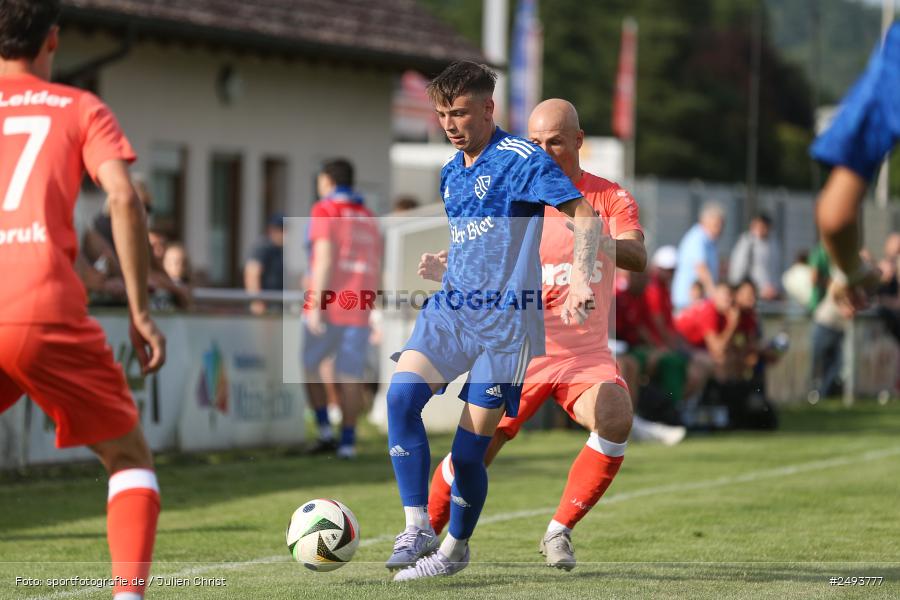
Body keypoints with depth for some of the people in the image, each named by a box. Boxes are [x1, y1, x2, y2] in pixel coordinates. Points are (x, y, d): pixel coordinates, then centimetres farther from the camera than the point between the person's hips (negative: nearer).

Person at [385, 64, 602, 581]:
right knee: (402, 393, -20)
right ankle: (417, 530, -16)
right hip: (452, 307, 6)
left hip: (507, 316, -6)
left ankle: (457, 547, 18)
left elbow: (586, 216, -12)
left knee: (473, 442, -5)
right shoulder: (451, 173, 17)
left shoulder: (523, 159, -7)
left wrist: (580, 278, -25)